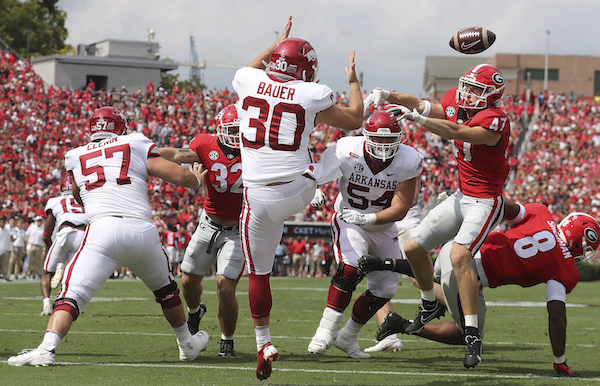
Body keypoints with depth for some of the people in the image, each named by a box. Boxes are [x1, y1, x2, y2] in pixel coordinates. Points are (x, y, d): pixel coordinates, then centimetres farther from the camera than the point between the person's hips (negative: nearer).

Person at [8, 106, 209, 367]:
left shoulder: (75, 157, 21)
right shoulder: (136, 145, 17)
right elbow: (180, 176, 14)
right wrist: (197, 179, 37)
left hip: (103, 230, -1)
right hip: (143, 229, 1)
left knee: (71, 295, -6)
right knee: (164, 287, 27)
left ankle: (47, 348, -30)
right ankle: (187, 344, 42)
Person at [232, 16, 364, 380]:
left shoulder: (248, 82, -1)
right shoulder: (311, 94, -8)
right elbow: (354, 121, 10)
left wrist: (278, 42, 39)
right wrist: (353, 80, 25)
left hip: (259, 197, 3)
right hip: (298, 189, -2)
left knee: (258, 273, 13)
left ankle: (264, 344, 17)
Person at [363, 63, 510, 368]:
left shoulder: (495, 121, -24)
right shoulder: (454, 103, 2)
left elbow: (455, 132, -37)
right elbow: (419, 105, 12)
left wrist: (416, 117, -45)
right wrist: (385, 95, -3)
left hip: (485, 202, -9)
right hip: (461, 197, 9)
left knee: (459, 256, -27)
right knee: (414, 247, 10)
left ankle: (473, 338, -23)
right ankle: (430, 306, 36)